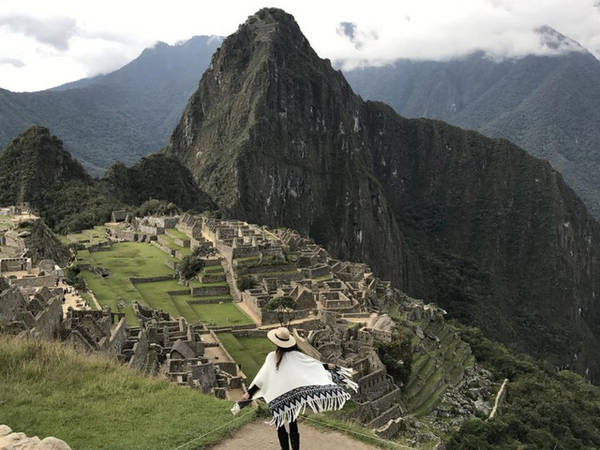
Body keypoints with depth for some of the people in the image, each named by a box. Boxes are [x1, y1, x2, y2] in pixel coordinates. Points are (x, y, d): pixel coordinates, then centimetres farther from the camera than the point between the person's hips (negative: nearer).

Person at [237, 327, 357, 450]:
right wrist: (328, 366, 17)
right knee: (293, 425, 12)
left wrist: (249, 393, -8)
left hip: (277, 397, -2)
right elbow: (313, 364, 3)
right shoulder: (296, 355, -5)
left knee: (280, 426, 11)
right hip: (294, 393, 2)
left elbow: (262, 377, -11)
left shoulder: (272, 357, -9)